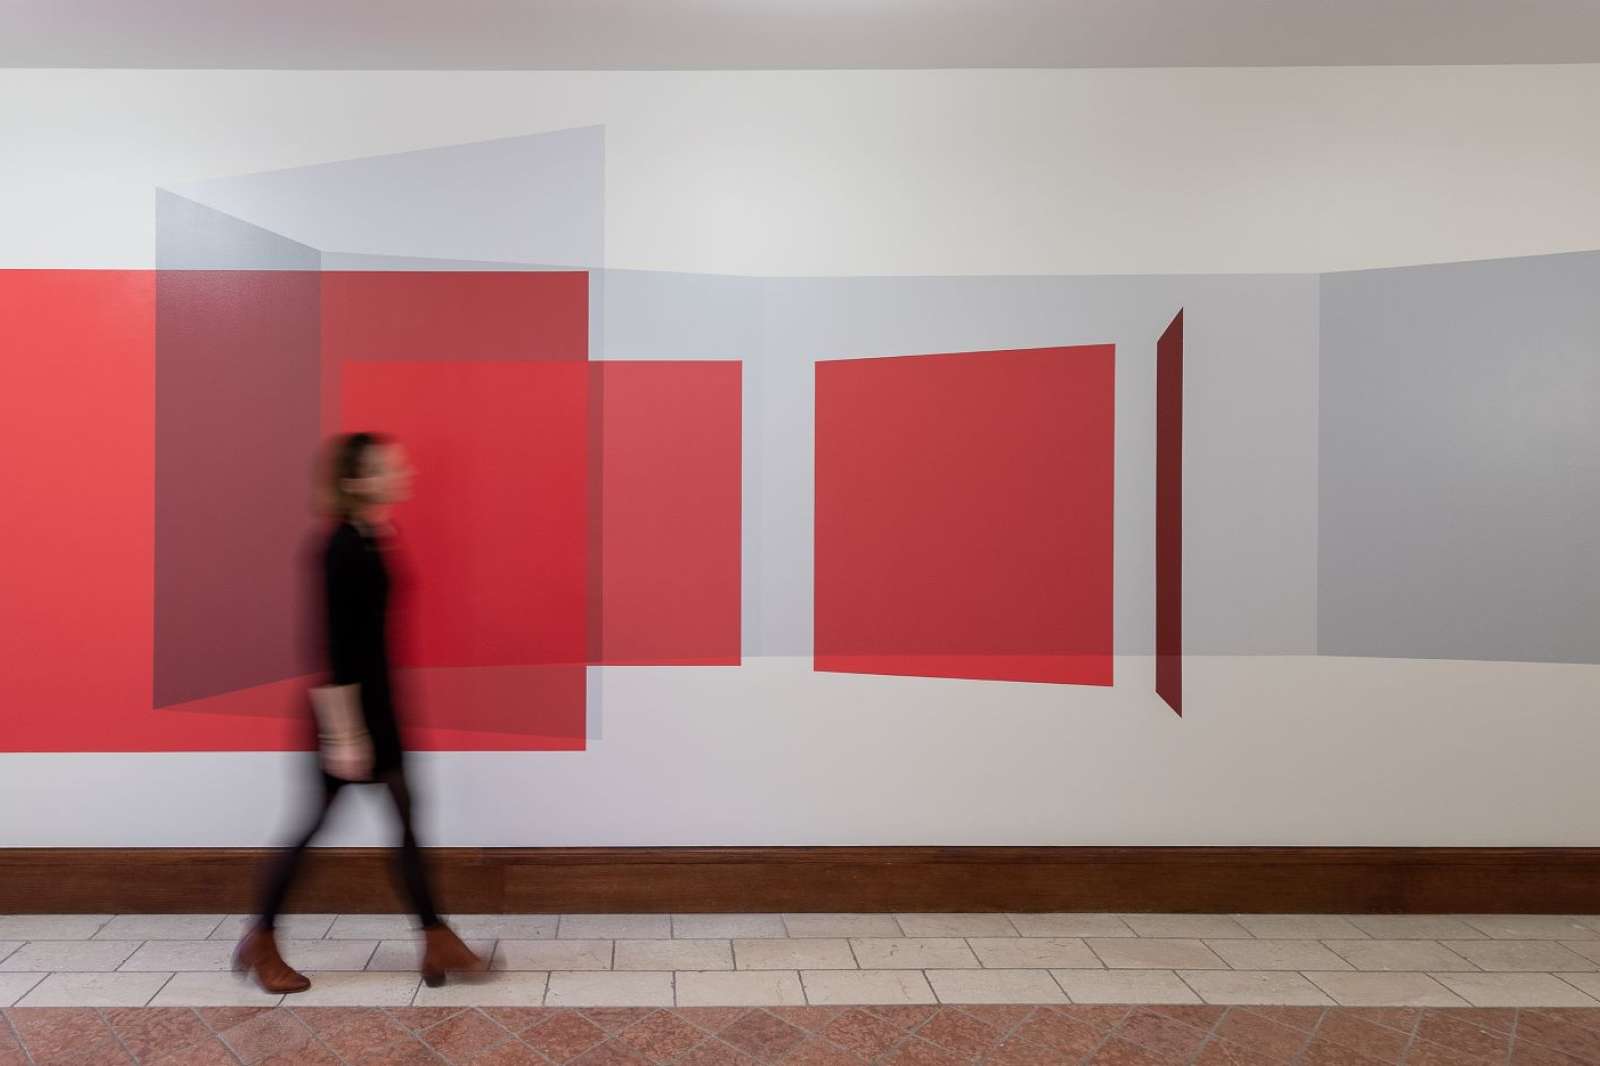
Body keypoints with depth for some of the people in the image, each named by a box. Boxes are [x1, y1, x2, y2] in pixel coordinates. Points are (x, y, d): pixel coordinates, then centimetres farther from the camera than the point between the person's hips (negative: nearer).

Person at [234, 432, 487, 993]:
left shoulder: (375, 541, 5)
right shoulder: (344, 551, -21)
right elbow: (333, 649, -22)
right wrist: (344, 735, -21)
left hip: (377, 700, 9)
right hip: (344, 705, -9)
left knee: (405, 814, 9)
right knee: (316, 820, 6)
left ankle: (437, 941, 16)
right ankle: (260, 942, 27)